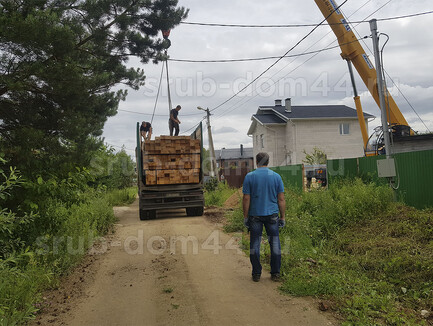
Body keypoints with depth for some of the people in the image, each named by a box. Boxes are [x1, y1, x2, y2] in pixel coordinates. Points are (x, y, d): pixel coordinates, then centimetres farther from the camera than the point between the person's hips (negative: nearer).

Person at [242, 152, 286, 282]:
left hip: (255, 215, -1)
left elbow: (246, 199, -6)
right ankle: (275, 274, 13)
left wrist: (245, 217, 2)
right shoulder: (276, 176, 0)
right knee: (275, 244, 9)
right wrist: (282, 217, 7)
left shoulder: (249, 177, -4)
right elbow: (281, 200, 0)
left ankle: (256, 274, 12)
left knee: (255, 244, 7)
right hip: (272, 215, 1)